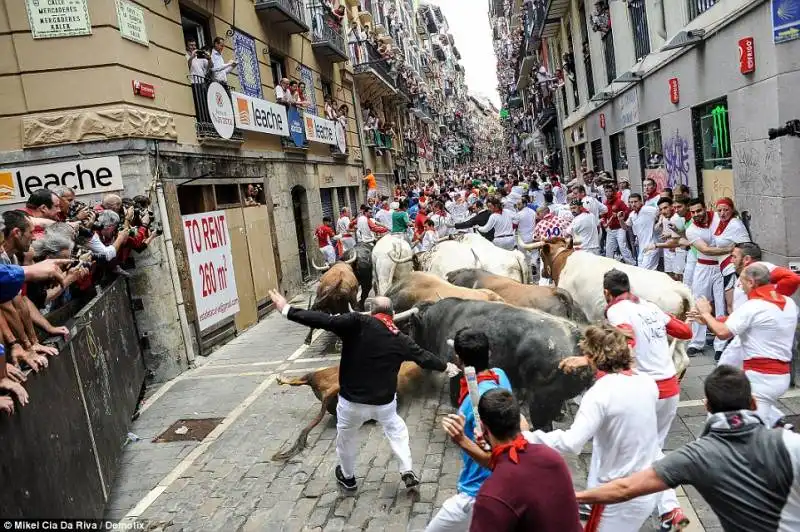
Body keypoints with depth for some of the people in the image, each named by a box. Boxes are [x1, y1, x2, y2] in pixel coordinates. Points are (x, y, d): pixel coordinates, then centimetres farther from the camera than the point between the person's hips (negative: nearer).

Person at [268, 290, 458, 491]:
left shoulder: (358, 323, -15)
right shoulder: (400, 339, -2)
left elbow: (324, 320, -24)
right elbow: (423, 356, 12)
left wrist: (287, 309, -20)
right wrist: (447, 367, 31)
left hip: (352, 402, -2)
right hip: (384, 402, 3)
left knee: (346, 436, 25)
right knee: (396, 430, 31)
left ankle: (347, 477, 45)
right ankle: (408, 473, 32)